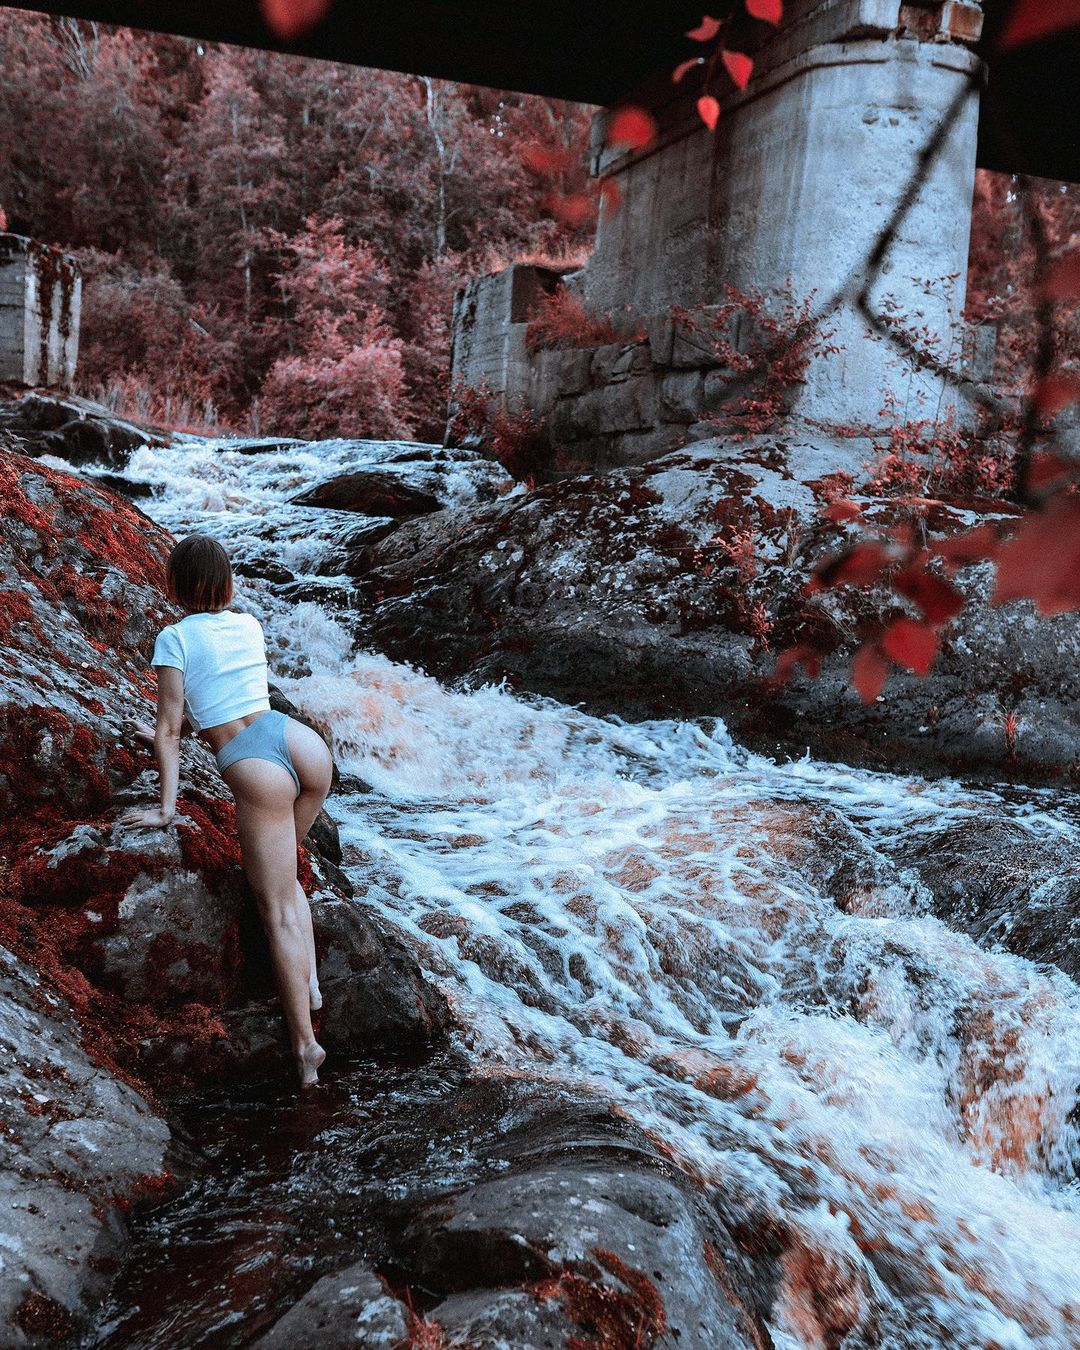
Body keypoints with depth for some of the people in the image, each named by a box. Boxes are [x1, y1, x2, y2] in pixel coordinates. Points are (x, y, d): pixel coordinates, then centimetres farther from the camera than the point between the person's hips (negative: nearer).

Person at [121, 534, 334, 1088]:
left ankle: (305, 1041, 3)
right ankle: (310, 984, 20)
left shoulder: (174, 637, 0)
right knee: (282, 875, 28)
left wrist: (166, 807, 3)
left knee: (277, 910, 2)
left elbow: (170, 726, -1)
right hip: (306, 745, 6)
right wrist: (178, 731, 43)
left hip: (254, 769, -6)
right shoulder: (250, 624, 17)